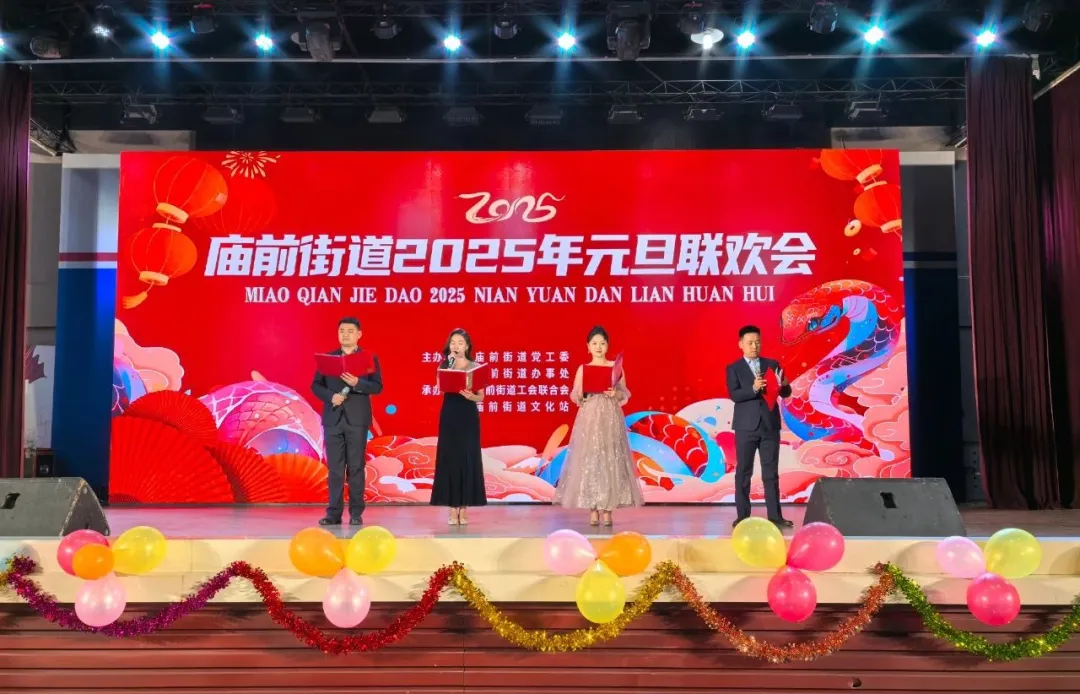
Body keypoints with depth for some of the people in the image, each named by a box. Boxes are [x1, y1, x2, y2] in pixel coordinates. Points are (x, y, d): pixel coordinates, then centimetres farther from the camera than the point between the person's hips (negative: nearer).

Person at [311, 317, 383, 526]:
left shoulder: (369, 358, 4)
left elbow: (377, 386, -5)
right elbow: (316, 385, 5)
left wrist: (357, 383, -21)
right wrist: (330, 396, -13)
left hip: (357, 419, -2)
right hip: (333, 419, 2)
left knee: (356, 467, 2)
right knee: (334, 468, 4)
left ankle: (356, 513, 8)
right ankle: (334, 513, 8)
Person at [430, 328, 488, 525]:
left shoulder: (475, 367, 3)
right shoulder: (444, 366, 7)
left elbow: (481, 397, 1)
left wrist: (470, 396, -20)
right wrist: (450, 366, -13)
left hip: (468, 418, -1)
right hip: (449, 416, 1)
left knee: (467, 460, 0)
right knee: (449, 460, 1)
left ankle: (464, 508, 7)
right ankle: (453, 509, 8)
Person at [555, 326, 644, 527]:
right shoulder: (582, 369, 7)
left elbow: (625, 395, 5)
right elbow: (574, 397, 6)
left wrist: (615, 393, -15)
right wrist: (581, 393, -15)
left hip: (610, 419, 0)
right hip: (589, 419, 1)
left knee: (610, 460, -4)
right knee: (588, 460, -3)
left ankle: (607, 510, 2)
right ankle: (593, 511, 5)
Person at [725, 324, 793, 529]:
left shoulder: (772, 364, 9)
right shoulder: (734, 368, 1)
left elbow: (785, 393, 5)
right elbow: (734, 395, -12)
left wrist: (784, 385, -18)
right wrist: (754, 388, -28)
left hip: (770, 425, 2)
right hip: (746, 426, -2)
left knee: (771, 472, 5)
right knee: (743, 472, 3)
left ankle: (775, 516, 8)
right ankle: (743, 516, 8)